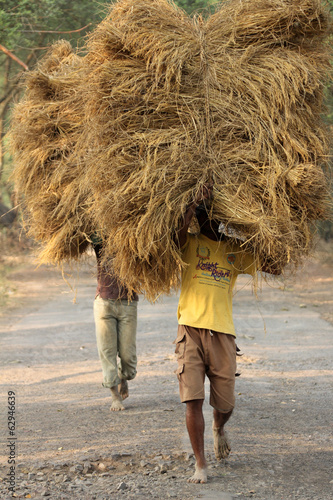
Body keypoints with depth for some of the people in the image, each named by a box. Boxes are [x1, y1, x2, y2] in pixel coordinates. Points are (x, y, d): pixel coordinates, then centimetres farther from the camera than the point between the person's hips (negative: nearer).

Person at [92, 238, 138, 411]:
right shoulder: (100, 242, 5)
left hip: (128, 304, 0)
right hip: (104, 302, 0)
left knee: (127, 351, -1)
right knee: (107, 350, -2)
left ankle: (124, 378, 31)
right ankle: (115, 396, 7)